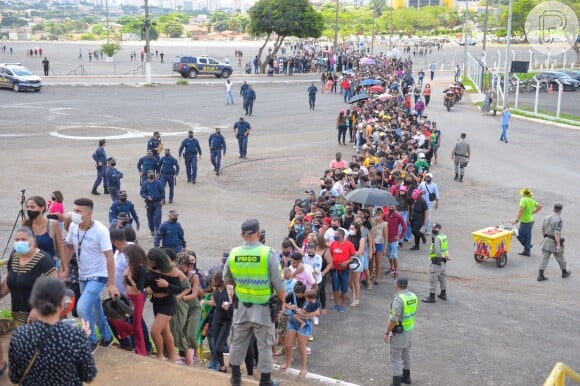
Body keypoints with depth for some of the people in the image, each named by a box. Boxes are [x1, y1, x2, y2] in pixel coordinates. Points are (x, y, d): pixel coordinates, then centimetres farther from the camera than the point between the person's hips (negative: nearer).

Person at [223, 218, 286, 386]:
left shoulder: (233, 253, -8)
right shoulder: (268, 253, -19)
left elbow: (227, 279, 5)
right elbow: (278, 283, -13)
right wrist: (283, 301, 3)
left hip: (241, 306, 3)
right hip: (263, 308, -3)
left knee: (238, 342, 18)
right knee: (265, 345, 10)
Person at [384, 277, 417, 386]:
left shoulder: (399, 299, -28)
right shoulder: (413, 296, -1)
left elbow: (393, 319, -27)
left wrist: (387, 332, -17)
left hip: (399, 331, -9)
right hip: (409, 329, 9)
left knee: (395, 357, 1)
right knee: (406, 353, 23)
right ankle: (406, 377, 38)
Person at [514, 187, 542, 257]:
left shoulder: (523, 200, -18)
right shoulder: (532, 200, 7)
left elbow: (520, 210, -28)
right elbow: (540, 206, 16)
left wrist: (517, 220, -29)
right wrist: (532, 213, 15)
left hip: (525, 222, -9)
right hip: (531, 220, 9)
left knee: (519, 235, 4)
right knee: (527, 236, 14)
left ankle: (527, 246, 13)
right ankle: (527, 251, 19)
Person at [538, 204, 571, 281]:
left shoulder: (547, 217, 5)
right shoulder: (558, 220, -19)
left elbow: (543, 229, 17)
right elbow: (557, 233, -25)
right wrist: (558, 245, -23)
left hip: (547, 241, 6)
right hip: (554, 242, -6)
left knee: (544, 258, 3)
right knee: (560, 258, 15)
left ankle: (540, 275, -4)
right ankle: (564, 272, 34)